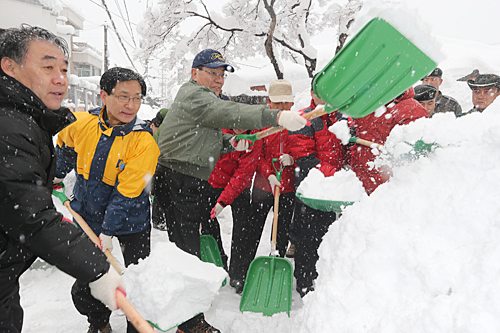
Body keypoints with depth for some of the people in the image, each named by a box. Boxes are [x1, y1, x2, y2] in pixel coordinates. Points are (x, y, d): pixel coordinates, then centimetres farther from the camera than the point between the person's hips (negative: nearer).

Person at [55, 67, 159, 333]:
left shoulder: (144, 140, -21)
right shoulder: (81, 123, -9)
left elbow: (128, 192, -23)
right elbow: (63, 151, 15)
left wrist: (108, 231, -25)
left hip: (129, 222, -3)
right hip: (87, 217, 4)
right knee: (83, 289, 14)